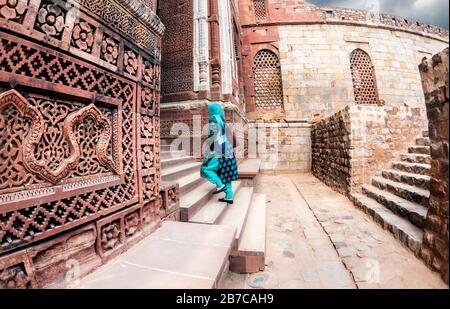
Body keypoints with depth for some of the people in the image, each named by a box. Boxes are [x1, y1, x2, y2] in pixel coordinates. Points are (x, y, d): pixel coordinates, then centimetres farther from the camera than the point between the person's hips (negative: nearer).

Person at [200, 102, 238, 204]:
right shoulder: (222, 122, 17)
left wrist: (208, 155, -12)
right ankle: (229, 197, 15)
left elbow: (212, 139, -15)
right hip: (228, 151, 9)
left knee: (205, 168, 1)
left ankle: (220, 185, -4)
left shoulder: (213, 121, -8)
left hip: (220, 153, -9)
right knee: (226, 174, 11)